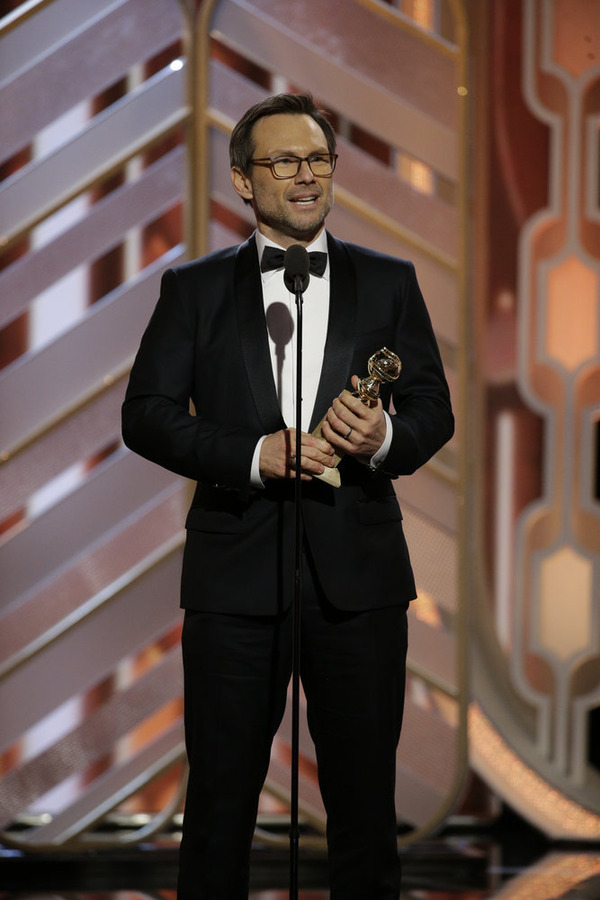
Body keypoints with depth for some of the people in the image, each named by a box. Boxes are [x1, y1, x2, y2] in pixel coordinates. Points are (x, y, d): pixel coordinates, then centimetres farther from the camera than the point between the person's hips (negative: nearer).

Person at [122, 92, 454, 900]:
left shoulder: (389, 283, 10)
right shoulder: (194, 289, 7)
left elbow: (434, 408, 7)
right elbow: (146, 415, 0)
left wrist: (386, 438, -16)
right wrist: (254, 455, -14)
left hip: (358, 570, 1)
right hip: (236, 575, -1)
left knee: (365, 797, 6)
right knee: (220, 801, 5)